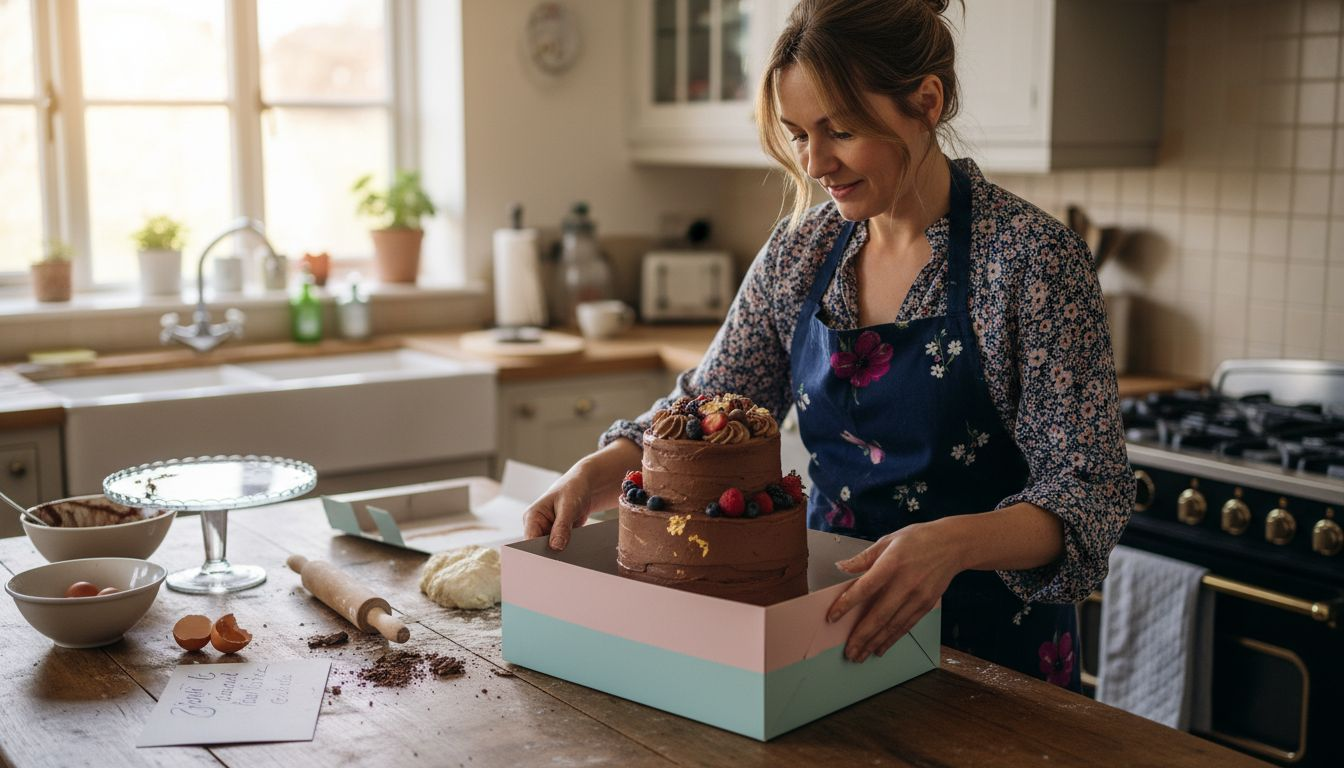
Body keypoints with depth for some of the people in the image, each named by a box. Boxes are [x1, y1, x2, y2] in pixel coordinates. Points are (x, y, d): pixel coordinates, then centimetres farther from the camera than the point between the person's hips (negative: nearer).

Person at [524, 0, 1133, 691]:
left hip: (991, 649, -4)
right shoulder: (800, 250, -3)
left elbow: (1090, 497, -21)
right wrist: (594, 475, -15)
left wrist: (954, 542, -40)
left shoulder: (1032, 257, -19)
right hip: (829, 623, 5)